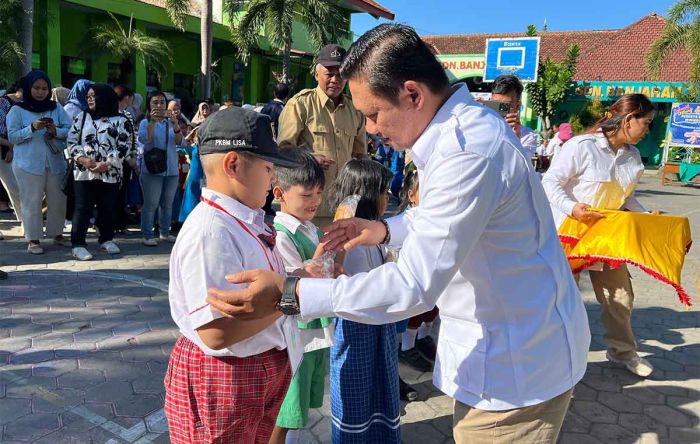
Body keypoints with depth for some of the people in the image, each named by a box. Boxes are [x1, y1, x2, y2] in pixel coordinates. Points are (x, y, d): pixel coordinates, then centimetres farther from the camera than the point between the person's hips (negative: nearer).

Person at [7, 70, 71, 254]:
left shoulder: (57, 108, 8)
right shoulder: (17, 110, 1)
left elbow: (70, 130, 2)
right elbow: (12, 136, -5)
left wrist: (55, 131, -18)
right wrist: (32, 128, -19)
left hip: (55, 163, 3)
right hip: (28, 164, -3)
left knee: (58, 200, 9)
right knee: (31, 202, 1)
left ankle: (57, 234, 24)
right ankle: (33, 240, 9)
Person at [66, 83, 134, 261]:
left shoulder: (121, 120, -1)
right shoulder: (82, 117, 9)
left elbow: (125, 147, -7)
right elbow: (71, 141, 6)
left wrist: (107, 163, -15)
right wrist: (82, 159, -11)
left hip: (110, 173, -1)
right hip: (84, 172, 1)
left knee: (108, 208, 10)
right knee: (82, 208, -1)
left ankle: (107, 239, 26)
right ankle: (78, 244, 4)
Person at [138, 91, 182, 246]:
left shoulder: (171, 122, 10)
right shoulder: (146, 122, 1)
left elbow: (179, 142, -1)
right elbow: (144, 139, -17)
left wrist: (176, 127, -19)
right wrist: (152, 122, -26)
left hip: (171, 169, 4)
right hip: (152, 169, -4)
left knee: (167, 204, 12)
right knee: (151, 204, -3)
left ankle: (165, 232, 23)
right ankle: (147, 235, 3)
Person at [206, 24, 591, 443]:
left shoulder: (468, 153, -31)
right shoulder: (468, 123, 3)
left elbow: (413, 285, -31)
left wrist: (289, 295, -29)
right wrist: (386, 229, 7)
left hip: (515, 364, -9)